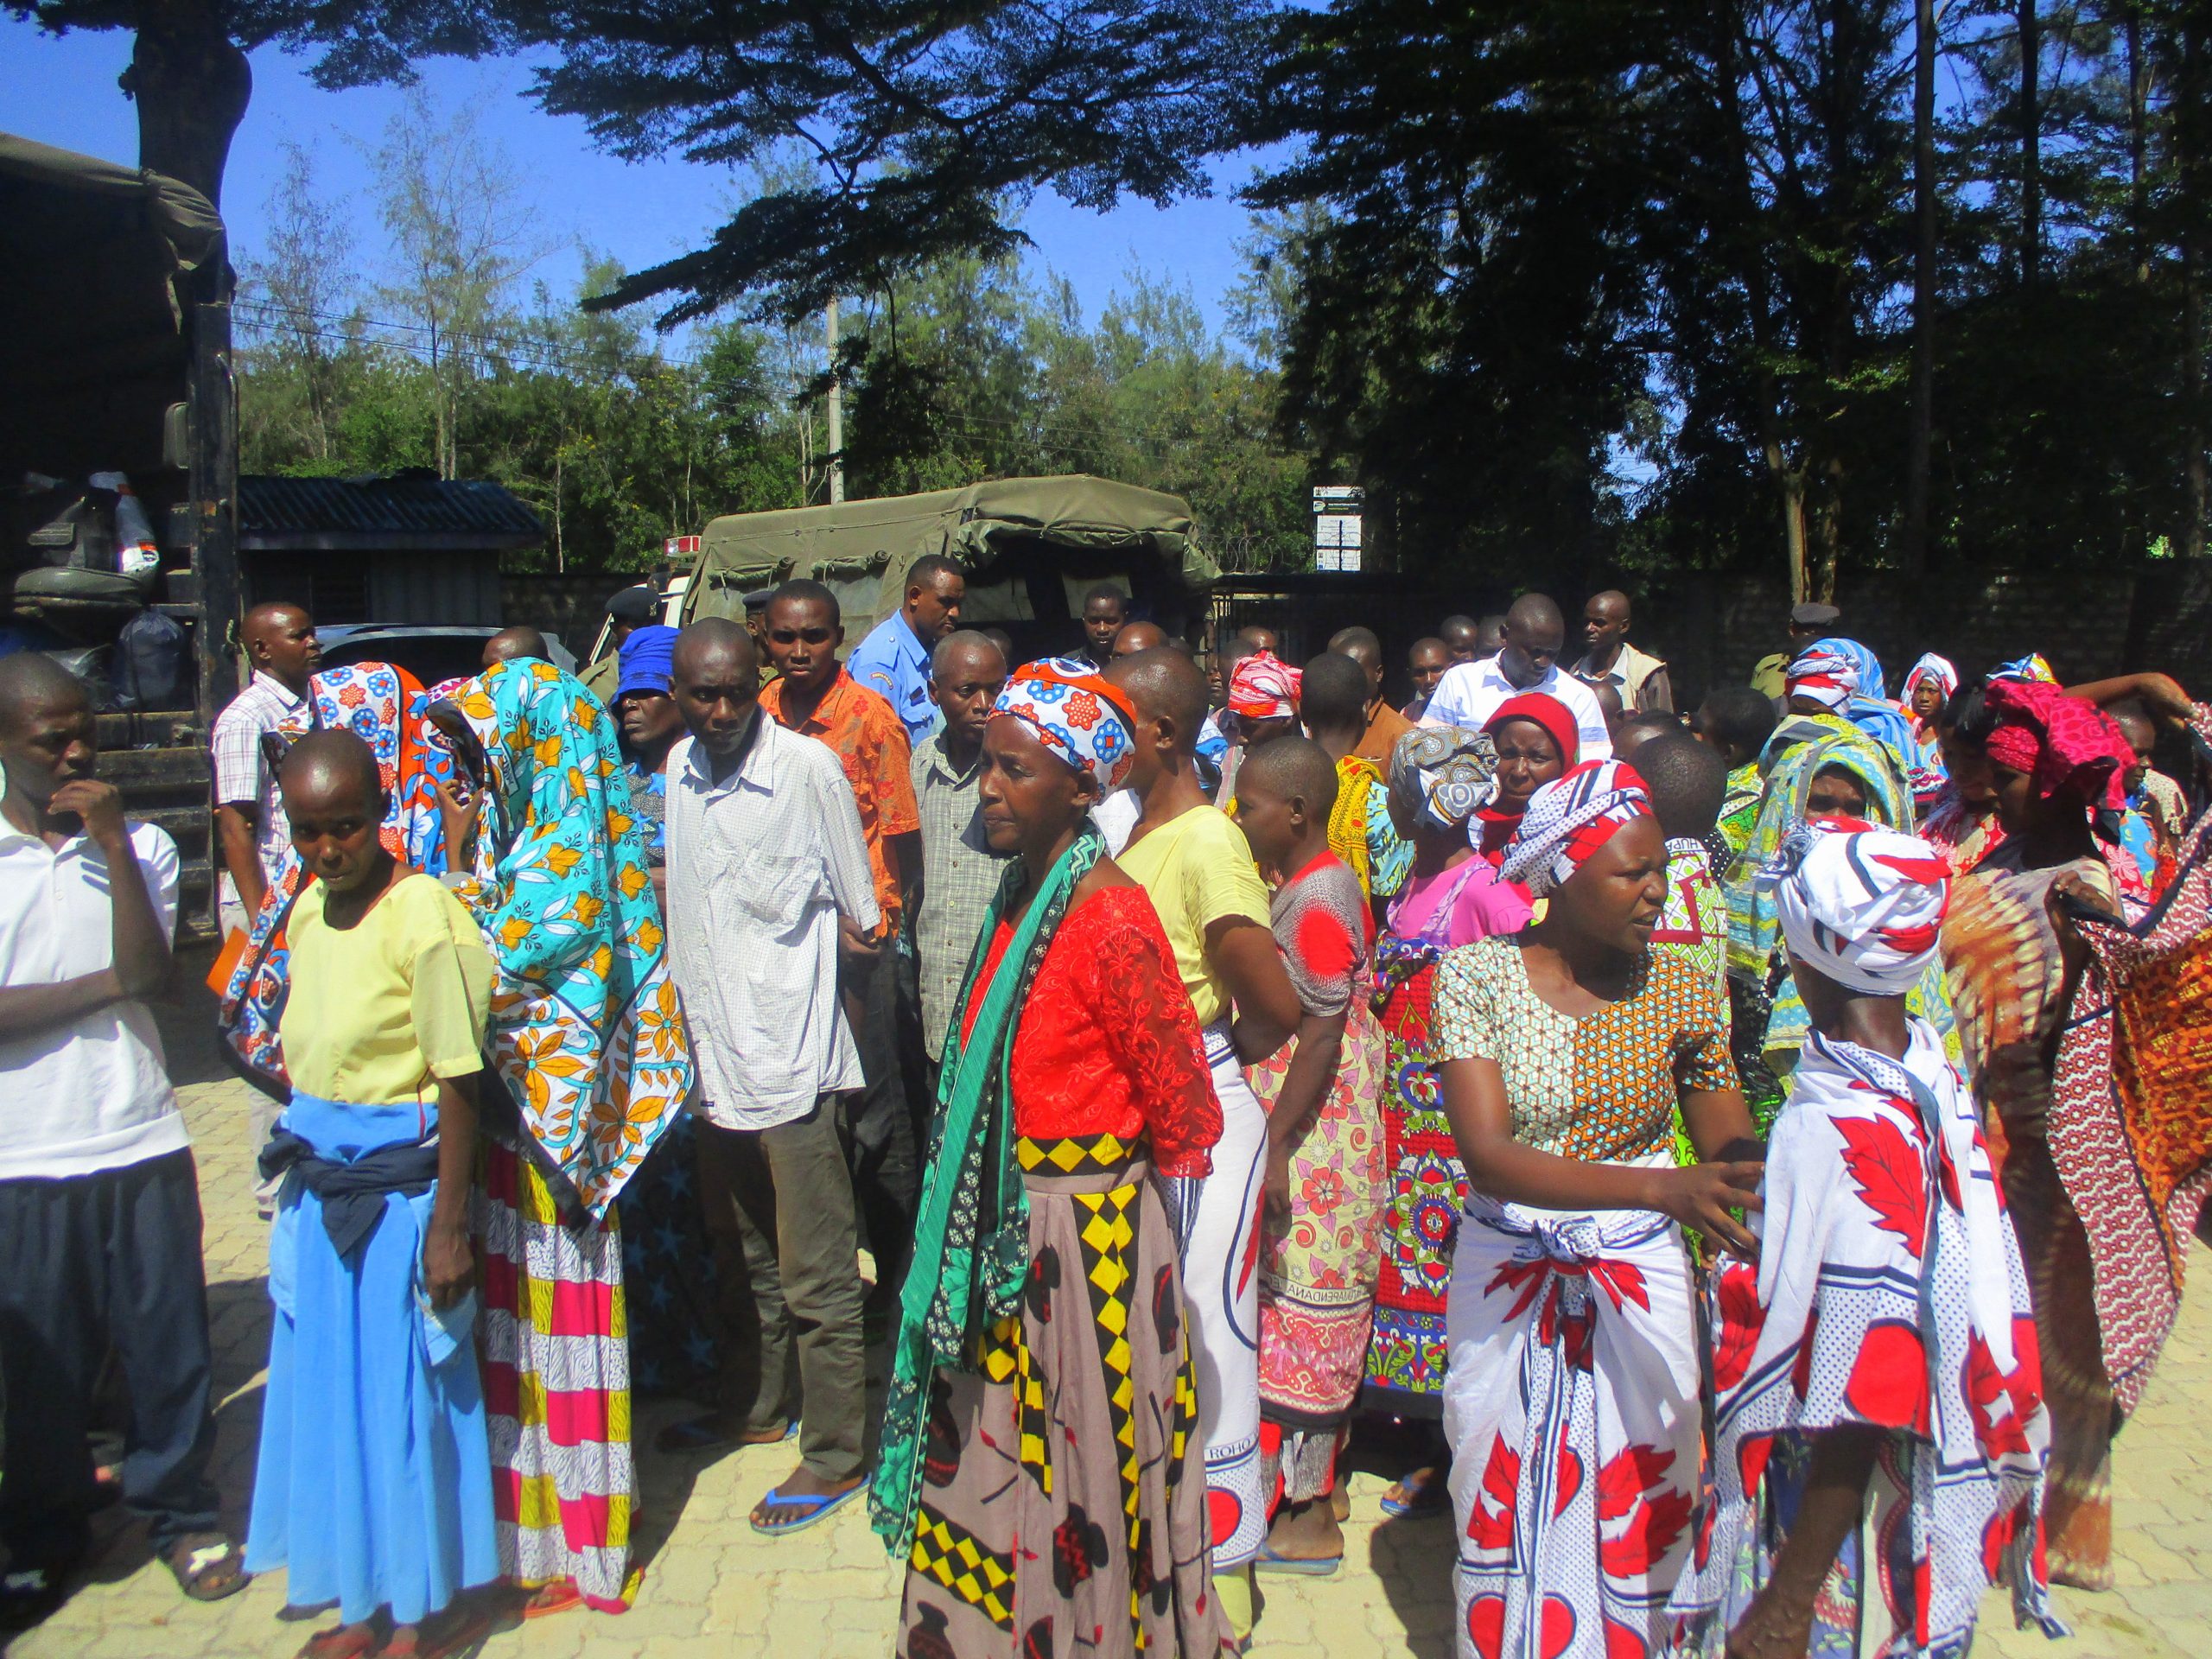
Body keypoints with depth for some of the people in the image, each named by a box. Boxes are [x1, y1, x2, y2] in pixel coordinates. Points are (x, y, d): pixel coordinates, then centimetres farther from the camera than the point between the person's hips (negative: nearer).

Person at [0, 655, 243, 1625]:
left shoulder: (141, 846, 3)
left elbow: (150, 971, -12)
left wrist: (113, 844, -16)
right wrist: (107, 984, -10)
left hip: (141, 1144, 1)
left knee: (167, 1340, 9)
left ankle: (179, 1511, 26)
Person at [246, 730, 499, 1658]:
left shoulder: (424, 916, -17)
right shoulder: (307, 911, 6)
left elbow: (458, 1083, -16)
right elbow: (304, 1056, 13)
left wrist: (447, 1225, -17)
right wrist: (301, 1178, 14)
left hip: (400, 1186, -7)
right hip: (320, 1187, 7)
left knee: (410, 1389, 5)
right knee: (331, 1390, 14)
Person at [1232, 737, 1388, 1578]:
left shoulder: (1315, 900, -18)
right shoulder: (1317, 884, 11)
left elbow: (1321, 1039, -22)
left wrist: (1274, 1147, -22)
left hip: (1310, 1143, -10)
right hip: (1319, 1140, 10)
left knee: (1303, 1313, 0)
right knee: (1317, 1315, 17)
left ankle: (1305, 1516, 12)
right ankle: (1315, 1484, 30)